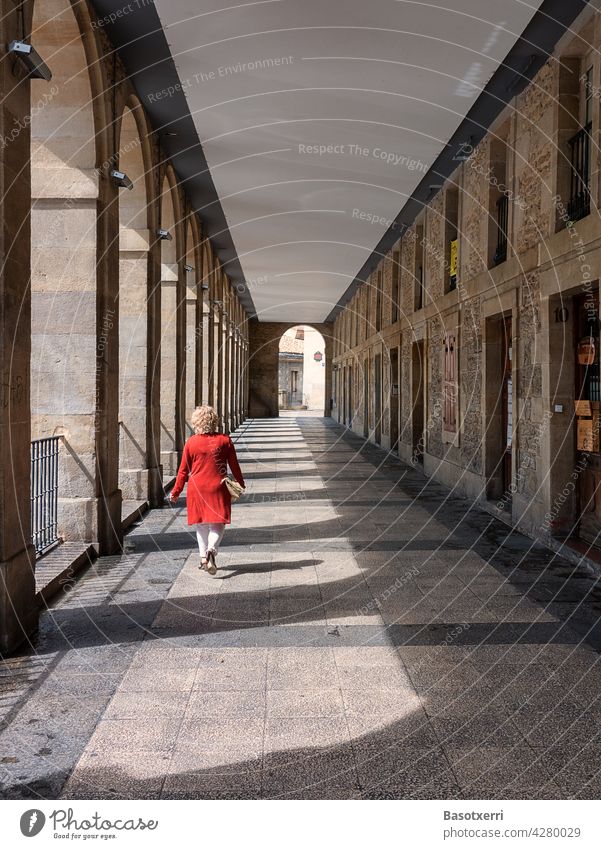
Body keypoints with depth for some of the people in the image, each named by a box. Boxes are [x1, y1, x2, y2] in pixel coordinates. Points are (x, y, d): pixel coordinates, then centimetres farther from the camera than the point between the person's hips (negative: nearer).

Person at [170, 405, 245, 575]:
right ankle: (211, 550, -23)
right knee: (218, 524, 2)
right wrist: (241, 484, 18)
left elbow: (184, 470, 2)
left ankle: (204, 558, 19)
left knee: (201, 524, 15)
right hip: (218, 488, -1)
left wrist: (176, 491, 12)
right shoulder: (224, 440, -2)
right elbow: (234, 466, 5)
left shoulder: (191, 443, -2)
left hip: (197, 489, 1)